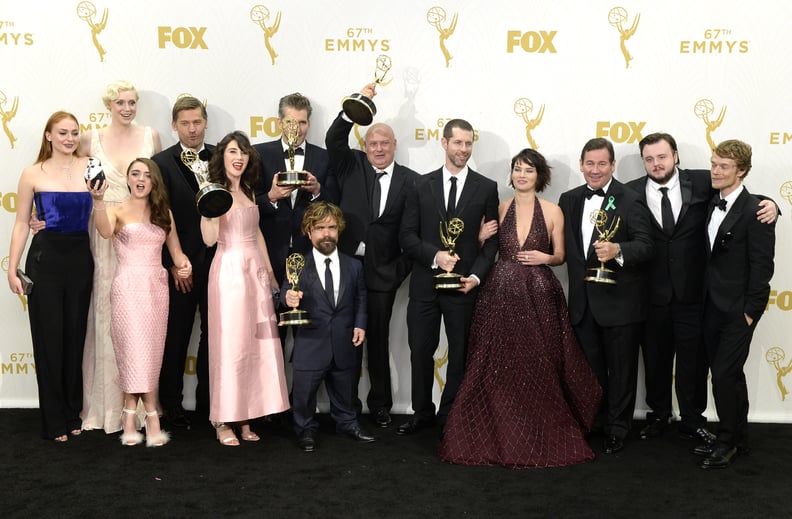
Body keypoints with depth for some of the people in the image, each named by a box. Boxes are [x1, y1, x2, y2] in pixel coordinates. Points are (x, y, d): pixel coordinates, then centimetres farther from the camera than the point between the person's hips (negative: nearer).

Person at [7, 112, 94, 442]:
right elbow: (21, 224, 1)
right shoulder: (34, 174, -1)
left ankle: (73, 412, 23)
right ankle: (54, 421, 15)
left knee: (75, 335, 9)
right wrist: (13, 269, -2)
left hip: (80, 258, 2)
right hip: (46, 259, -2)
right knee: (49, 337, 4)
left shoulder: (90, 168, 3)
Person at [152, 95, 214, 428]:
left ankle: (207, 400, 22)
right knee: (176, 337, 7)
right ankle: (171, 405, 18)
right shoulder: (161, 163, -2)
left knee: (214, 334, 9)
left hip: (218, 261, 3)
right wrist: (172, 264, -9)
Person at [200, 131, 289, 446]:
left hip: (256, 270, 7)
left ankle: (245, 418, 14)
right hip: (229, 270, -7)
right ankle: (224, 422, 6)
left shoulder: (247, 191, 15)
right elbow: (209, 238, -14)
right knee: (230, 345, -4)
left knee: (257, 344, 5)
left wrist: (270, 271, 19)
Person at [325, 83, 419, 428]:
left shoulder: (410, 181, 2)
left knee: (378, 338, 9)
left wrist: (404, 267, -6)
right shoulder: (352, 166, 5)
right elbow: (334, 139, -12)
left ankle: (380, 404, 23)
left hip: (383, 272, 0)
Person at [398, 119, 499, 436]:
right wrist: (435, 255, -15)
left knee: (460, 354, 7)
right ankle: (422, 412, 25)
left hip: (464, 284, -1)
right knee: (420, 351, 8)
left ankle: (450, 416, 22)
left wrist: (476, 276, -12)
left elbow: (492, 239, 1)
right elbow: (407, 235, 2)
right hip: (425, 282, 1)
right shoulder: (423, 185, 5)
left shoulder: (486, 188, 3)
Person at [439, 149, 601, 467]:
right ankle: (498, 438, 13)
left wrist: (544, 257, -10)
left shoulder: (552, 211, 4)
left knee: (539, 369, 0)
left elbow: (560, 256, 9)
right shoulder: (499, 209, 8)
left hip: (539, 297, -1)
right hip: (501, 294, 1)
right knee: (497, 369, 0)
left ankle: (542, 439, 15)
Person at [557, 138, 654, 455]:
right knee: (591, 367, 17)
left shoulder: (630, 200, -10)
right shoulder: (569, 200, 7)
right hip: (583, 301, 5)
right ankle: (595, 420, 33)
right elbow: (564, 246, 12)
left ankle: (617, 429, 22)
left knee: (621, 368, 8)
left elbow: (646, 246, -18)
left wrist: (618, 250, -34)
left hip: (620, 301, -5)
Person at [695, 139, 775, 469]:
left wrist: (750, 311, -15)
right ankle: (737, 437, 27)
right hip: (712, 306, 7)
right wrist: (705, 301, 8)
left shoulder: (755, 211, -14)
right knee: (728, 375, 15)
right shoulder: (711, 205, 8)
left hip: (737, 309, -7)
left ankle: (727, 441, 12)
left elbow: (762, 266, -15)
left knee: (724, 375, -5)